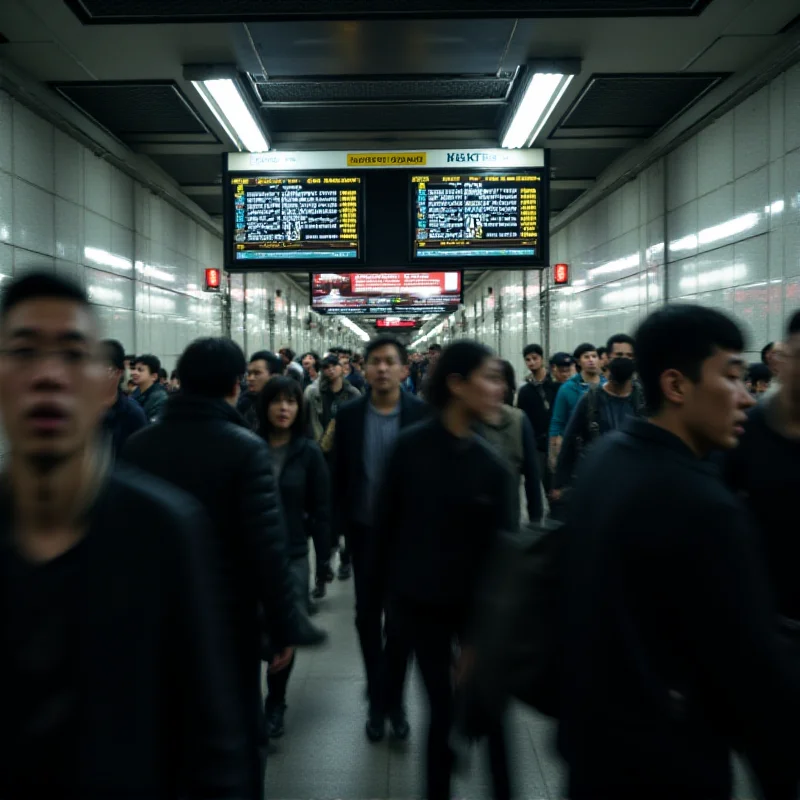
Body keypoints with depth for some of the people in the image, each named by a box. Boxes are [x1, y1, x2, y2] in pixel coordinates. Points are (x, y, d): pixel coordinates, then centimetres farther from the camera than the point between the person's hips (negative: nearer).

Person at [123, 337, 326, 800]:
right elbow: (267, 547, -21)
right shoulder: (245, 448, -19)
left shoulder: (138, 445, -6)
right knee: (237, 734, 16)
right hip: (228, 618, -4)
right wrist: (284, 626, -11)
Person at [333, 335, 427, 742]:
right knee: (367, 614, 10)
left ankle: (392, 698, 27)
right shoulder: (349, 414, -2)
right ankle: (379, 698, 27)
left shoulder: (421, 414, -8)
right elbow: (339, 473, 2)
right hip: (364, 529, 2)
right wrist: (339, 522, -2)